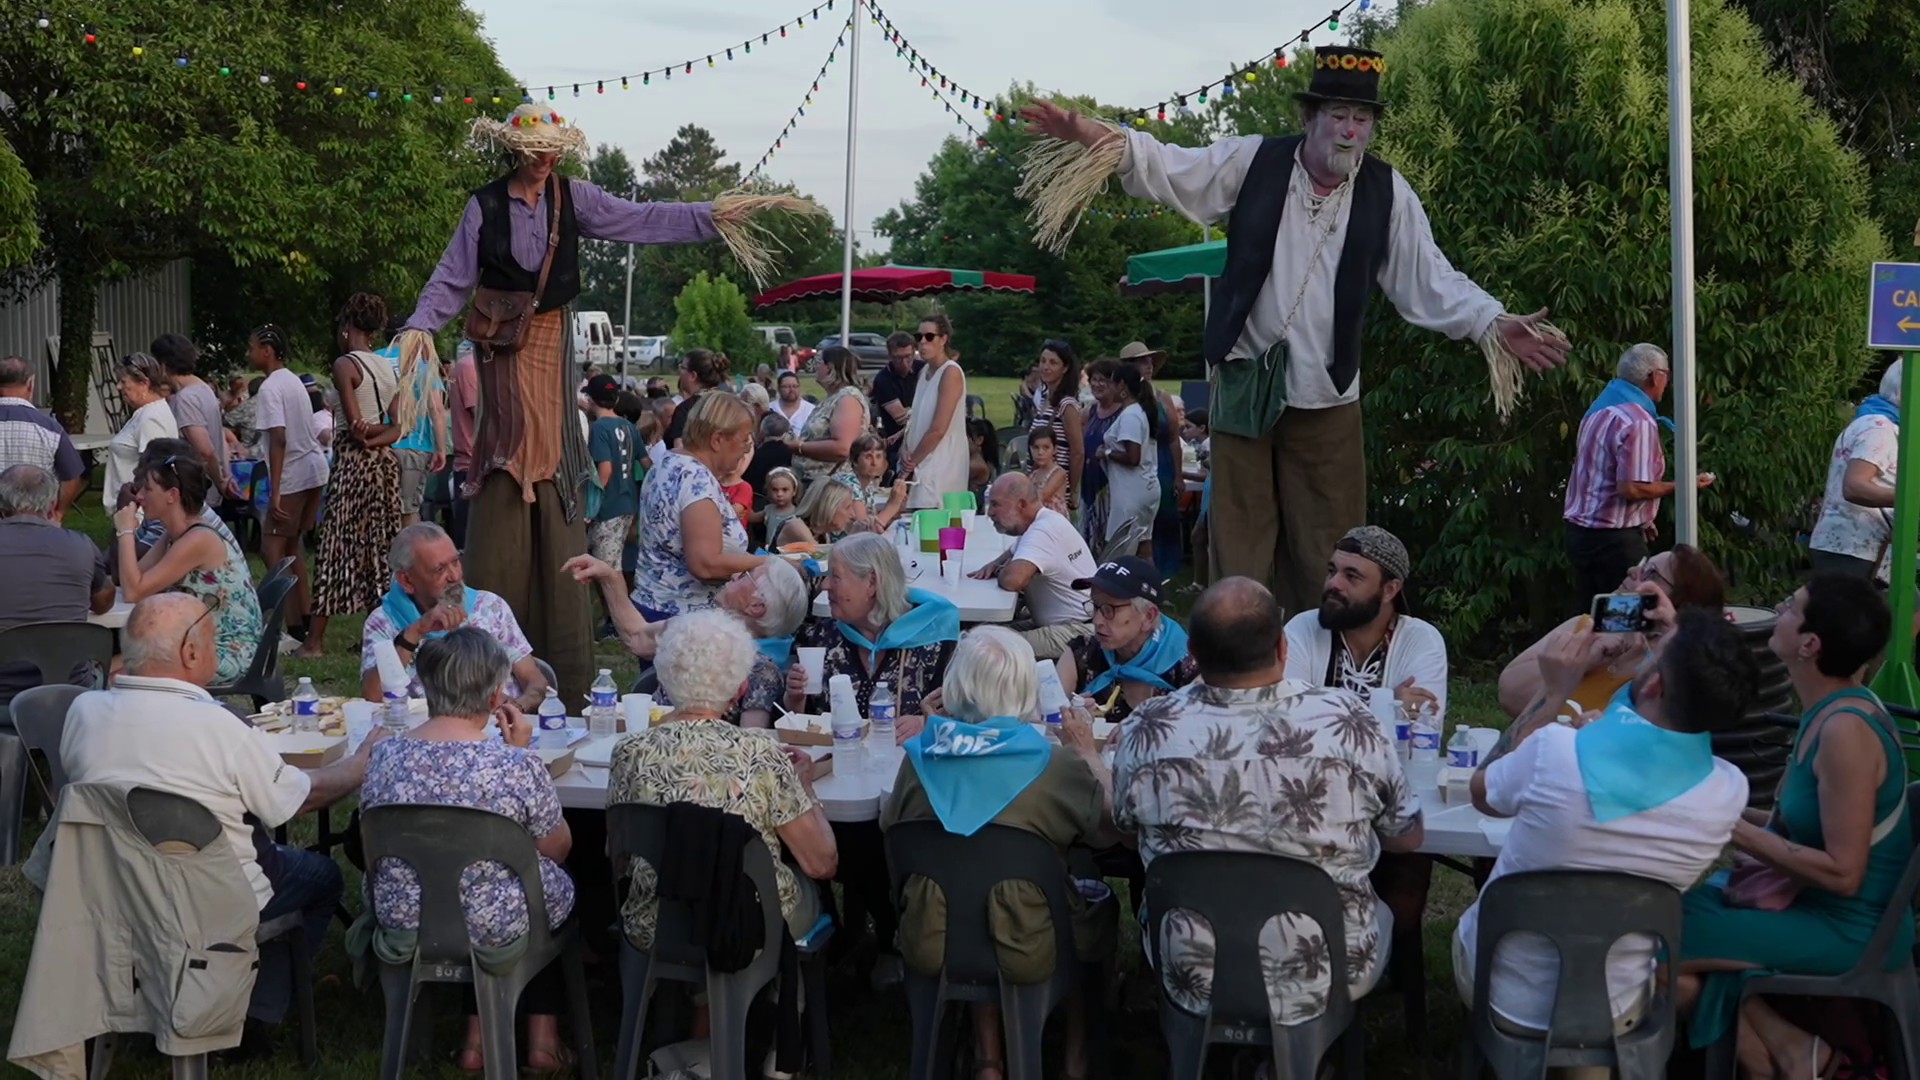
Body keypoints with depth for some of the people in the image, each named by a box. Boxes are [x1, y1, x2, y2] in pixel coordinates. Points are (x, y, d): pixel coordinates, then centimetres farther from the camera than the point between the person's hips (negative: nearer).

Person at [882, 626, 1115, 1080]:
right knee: (1100, 903, 28)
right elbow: (1109, 815, -1)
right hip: (1022, 952, -2)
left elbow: (889, 826, 8)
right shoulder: (1057, 764, -18)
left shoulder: (921, 754, -10)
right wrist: (1089, 755, 17)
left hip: (932, 947, 3)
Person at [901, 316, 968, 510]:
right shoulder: (924, 371, 16)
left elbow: (938, 430, -16)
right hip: (921, 464, 8)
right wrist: (905, 450, 0)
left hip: (941, 467, -8)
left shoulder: (951, 373, -10)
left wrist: (912, 461, -7)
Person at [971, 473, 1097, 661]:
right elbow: (1014, 553, 35)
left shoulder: (1042, 532, -21)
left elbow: (1012, 580, -37)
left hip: (1078, 631, -11)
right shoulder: (1041, 524, 12)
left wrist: (1000, 573, -11)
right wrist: (996, 564, 10)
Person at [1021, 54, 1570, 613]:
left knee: (1327, 555, 5)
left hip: (1327, 396, 0)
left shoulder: (1389, 193, -2)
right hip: (1245, 383, 0)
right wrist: (1098, 138, -23)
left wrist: (1494, 324, -18)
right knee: (1240, 546, 7)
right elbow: (1171, 168, -6)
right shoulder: (1253, 161, -3)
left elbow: (1430, 280, -3)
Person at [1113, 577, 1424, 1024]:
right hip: (1329, 984, 0)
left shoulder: (1148, 731, -16)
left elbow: (1124, 825, 5)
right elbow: (1409, 838, -3)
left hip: (1192, 985, 1)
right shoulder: (1347, 721, -19)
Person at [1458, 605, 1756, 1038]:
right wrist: (1679, 644, 5)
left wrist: (1555, 694, -2)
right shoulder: (1730, 793, -21)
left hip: (1498, 996, -2)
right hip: (1611, 1016, 2)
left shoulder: (1555, 751, -30)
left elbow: (1482, 793, -4)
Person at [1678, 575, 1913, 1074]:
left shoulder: (1846, 731, -25)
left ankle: (1782, 1047, 0)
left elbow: (1843, 872, -25)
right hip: (1814, 901, 10)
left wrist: (1740, 833, -21)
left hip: (1850, 931, -9)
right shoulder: (1830, 711, 3)